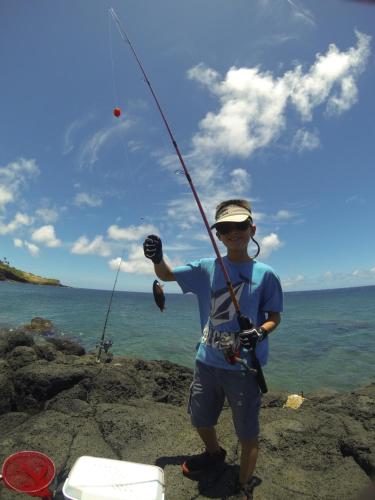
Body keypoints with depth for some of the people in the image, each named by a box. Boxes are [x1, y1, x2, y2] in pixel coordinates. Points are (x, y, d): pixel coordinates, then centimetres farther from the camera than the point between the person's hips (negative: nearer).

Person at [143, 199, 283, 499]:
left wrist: (260, 332, -21)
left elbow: (274, 317, 1)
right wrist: (157, 258, -18)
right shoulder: (207, 268, -1)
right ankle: (215, 454, 57)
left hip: (245, 365, -3)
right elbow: (166, 275, 4)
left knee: (248, 433, 12)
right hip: (207, 361, 3)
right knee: (200, 420, 24)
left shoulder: (265, 274, -7)